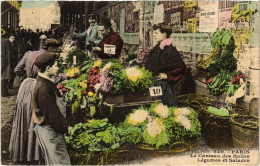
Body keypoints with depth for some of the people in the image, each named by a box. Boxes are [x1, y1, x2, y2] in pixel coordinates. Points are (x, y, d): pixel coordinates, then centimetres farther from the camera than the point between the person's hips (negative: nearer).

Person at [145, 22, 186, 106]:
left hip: (165, 84, -7)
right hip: (155, 84, 7)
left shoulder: (170, 50, -11)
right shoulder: (156, 49, 11)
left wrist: (167, 75, -13)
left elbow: (181, 67, -15)